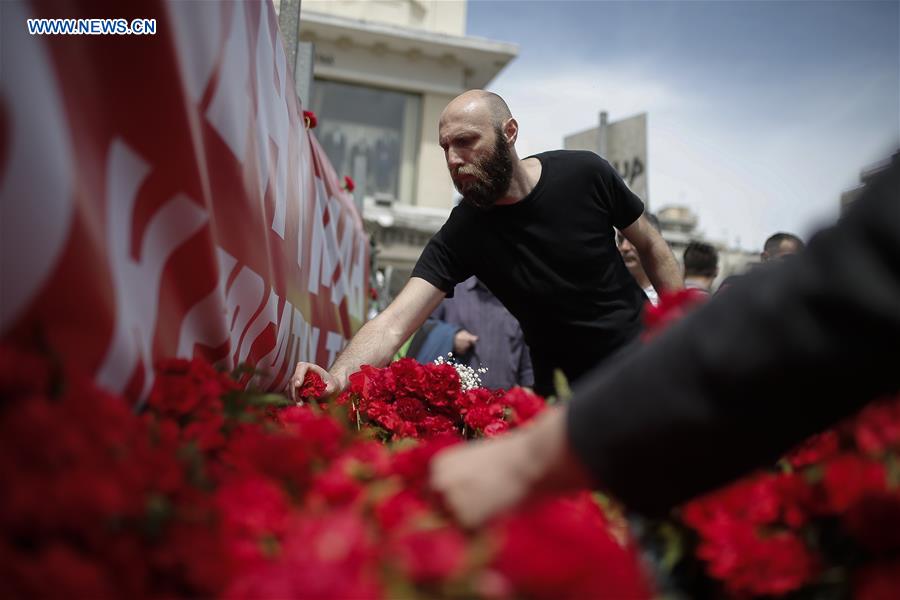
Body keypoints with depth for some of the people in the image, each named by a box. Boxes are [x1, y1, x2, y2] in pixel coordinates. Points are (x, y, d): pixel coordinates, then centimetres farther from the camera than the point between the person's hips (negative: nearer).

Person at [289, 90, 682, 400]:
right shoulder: (459, 235, -18)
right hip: (563, 388, 0)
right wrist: (337, 376, -49)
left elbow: (651, 247, 0)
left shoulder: (585, 173, -15)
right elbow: (394, 323, -29)